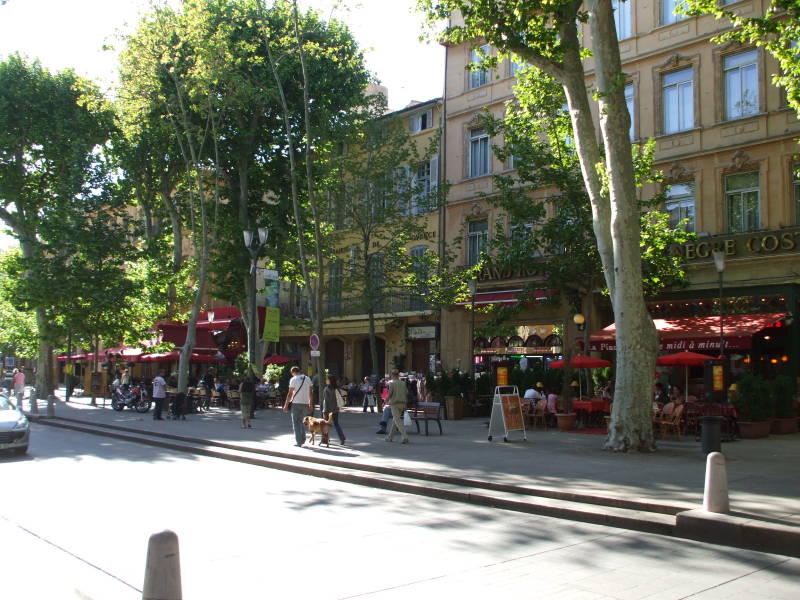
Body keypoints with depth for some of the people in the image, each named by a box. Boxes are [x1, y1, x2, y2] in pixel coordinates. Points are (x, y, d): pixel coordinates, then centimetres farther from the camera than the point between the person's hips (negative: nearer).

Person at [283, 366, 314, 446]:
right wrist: (310, 404, 17)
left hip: (296, 403, -5)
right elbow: (310, 392, 11)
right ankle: (303, 438, 10)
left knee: (296, 422, 3)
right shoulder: (307, 378, 10)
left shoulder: (293, 379, -6)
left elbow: (290, 393, -9)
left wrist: (286, 405, -5)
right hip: (305, 403, 5)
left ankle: (298, 441, 0)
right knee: (300, 421, 20)